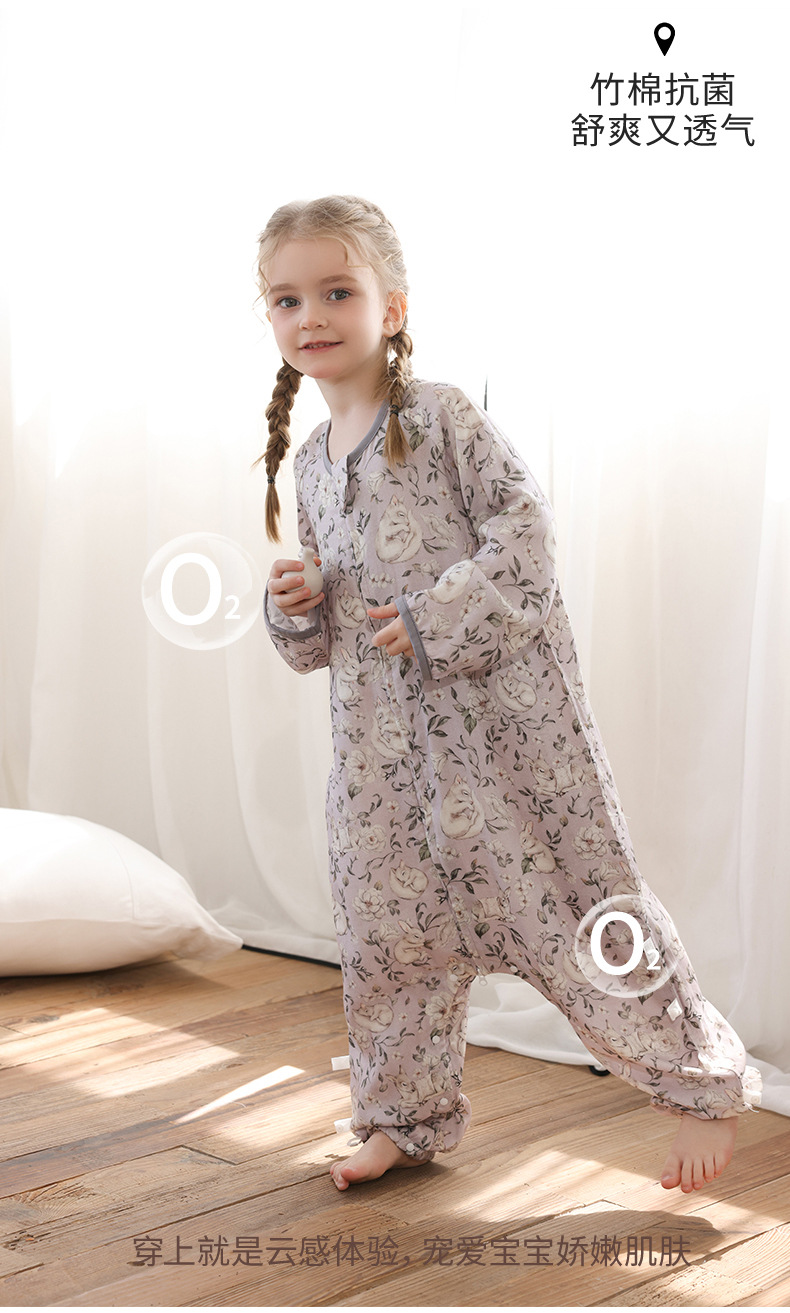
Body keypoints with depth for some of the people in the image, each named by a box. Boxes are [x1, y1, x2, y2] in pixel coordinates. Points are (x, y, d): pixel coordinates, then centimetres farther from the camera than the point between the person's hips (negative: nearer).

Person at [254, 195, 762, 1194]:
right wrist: (295, 609, 0)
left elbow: (523, 531, -14)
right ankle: (406, 1115, 29)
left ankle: (701, 1082, 16)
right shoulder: (309, 464, 14)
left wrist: (438, 621, -19)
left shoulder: (444, 418, -7)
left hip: (500, 708, -6)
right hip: (382, 731, 6)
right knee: (387, 921, 10)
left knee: (572, 895, -1)